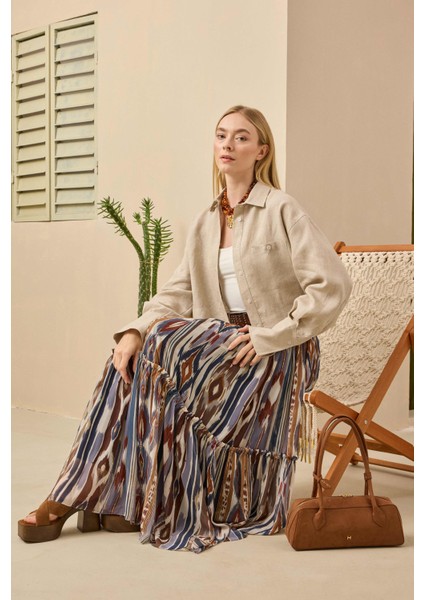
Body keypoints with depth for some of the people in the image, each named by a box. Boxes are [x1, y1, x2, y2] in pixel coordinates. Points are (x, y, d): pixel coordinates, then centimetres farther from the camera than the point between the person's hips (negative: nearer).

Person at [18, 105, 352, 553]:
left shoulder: (282, 210, -6)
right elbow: (177, 293, 4)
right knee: (133, 357, -19)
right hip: (221, 340, 6)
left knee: (164, 344, -26)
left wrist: (271, 335, -17)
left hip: (277, 353, -6)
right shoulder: (205, 222, 13)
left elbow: (332, 286, -14)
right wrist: (134, 331, -14)